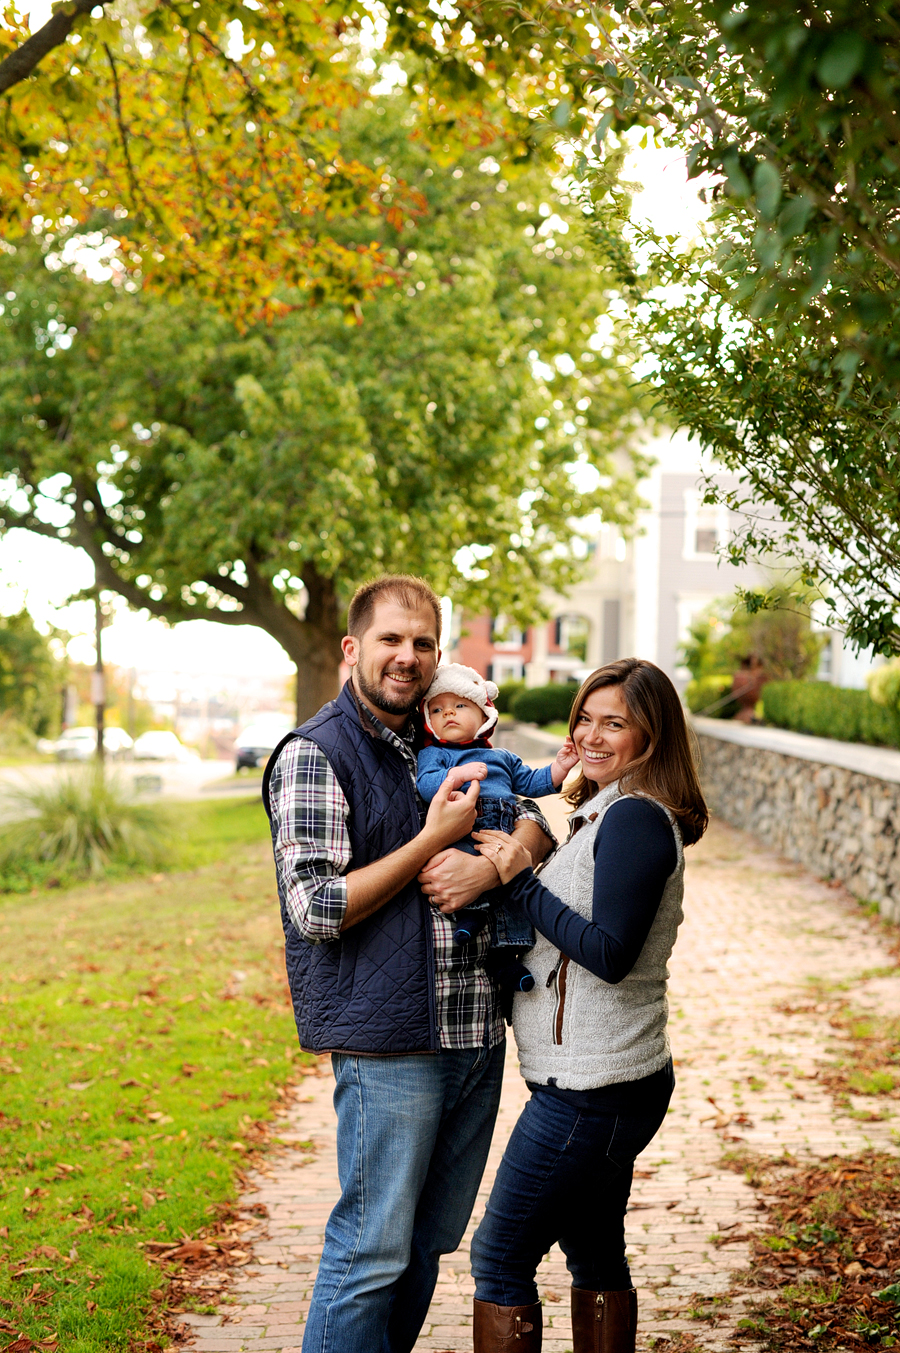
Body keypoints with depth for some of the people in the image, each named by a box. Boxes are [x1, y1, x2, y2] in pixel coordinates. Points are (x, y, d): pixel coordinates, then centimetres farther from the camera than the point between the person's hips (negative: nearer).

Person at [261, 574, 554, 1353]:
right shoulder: (315, 755, -7)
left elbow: (535, 820, 12)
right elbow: (317, 908, -14)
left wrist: (491, 865, -11)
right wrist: (436, 839, -15)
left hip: (477, 1029, 7)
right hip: (388, 1039, -7)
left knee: (429, 1241, 16)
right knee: (372, 1249, -2)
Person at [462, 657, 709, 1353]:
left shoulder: (636, 818, -18)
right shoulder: (611, 812, 14)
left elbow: (610, 952, -23)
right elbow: (576, 923, 17)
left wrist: (522, 881, -19)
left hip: (590, 1091, -10)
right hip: (613, 1081, 10)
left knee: (501, 1256, 0)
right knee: (595, 1254, 19)